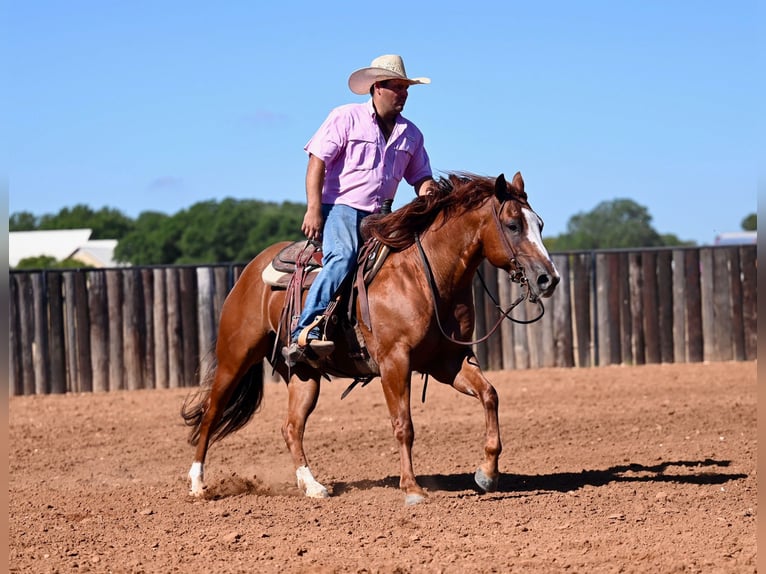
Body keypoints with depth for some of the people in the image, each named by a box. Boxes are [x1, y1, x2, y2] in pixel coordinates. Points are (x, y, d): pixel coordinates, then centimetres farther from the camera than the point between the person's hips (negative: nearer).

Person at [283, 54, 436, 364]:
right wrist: (313, 210, -16)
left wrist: (427, 191, -5)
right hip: (341, 207, -6)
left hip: (380, 216, 6)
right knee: (342, 257, -31)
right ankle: (304, 334, -39)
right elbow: (317, 162, -6)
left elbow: (421, 176, 21)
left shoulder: (411, 134, 15)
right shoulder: (346, 118, -1)